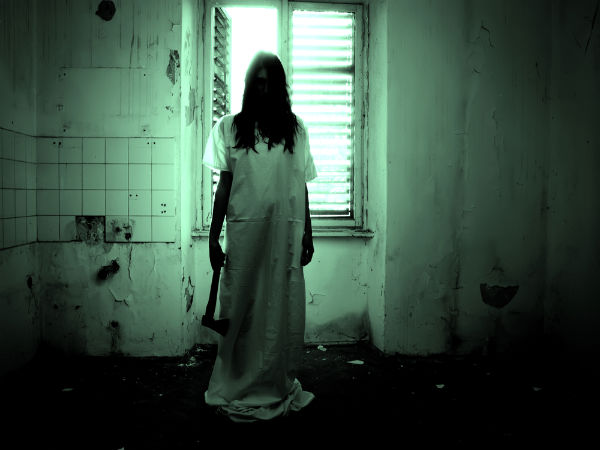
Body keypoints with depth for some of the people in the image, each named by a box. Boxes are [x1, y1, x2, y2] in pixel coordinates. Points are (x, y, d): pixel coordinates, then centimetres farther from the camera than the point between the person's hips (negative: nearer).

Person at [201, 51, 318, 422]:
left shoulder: (295, 128, 10)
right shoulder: (230, 127, 7)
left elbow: (302, 185, 10)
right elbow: (224, 184, 6)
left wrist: (308, 233, 7)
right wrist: (214, 236, 2)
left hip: (287, 231, 1)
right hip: (244, 229, -1)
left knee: (283, 310, 5)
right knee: (241, 309, 3)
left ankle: (279, 387, 21)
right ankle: (237, 389, 19)